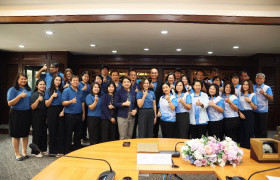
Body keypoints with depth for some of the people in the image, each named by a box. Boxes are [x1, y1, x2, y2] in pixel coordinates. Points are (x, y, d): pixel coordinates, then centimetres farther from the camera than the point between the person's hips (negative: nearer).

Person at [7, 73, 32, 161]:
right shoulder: (13, 90, -6)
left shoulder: (29, 89, 11)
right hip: (16, 114, -5)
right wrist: (20, 96, -22)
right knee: (16, 135, 3)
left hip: (27, 114, 5)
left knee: (25, 134, 13)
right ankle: (17, 154, 16)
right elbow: (10, 103, -12)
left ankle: (24, 152, 26)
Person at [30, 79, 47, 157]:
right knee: (37, 132, -1)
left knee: (44, 132, 10)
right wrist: (38, 100, -27)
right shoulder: (34, 95, -7)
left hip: (45, 116, 6)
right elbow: (33, 107, -12)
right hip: (37, 116, -6)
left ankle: (43, 149, 22)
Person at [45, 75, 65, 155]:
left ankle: (61, 150, 8)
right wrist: (52, 96, -13)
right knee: (52, 131, 2)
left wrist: (63, 111, -7)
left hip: (61, 112, 1)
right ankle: (53, 150, 16)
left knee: (61, 131, 0)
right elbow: (47, 104, 0)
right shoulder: (49, 90, 4)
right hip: (52, 112, -1)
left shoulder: (63, 90, 8)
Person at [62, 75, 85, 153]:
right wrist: (71, 101, -29)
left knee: (78, 133, 13)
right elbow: (63, 103, -11)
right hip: (69, 115, -5)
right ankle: (67, 151, 12)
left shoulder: (80, 91, 13)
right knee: (68, 134, 1)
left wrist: (83, 113, 14)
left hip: (79, 115, 6)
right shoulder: (66, 91, -4)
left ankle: (77, 149, 25)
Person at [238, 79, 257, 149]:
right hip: (241, 115, 4)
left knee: (249, 133, -2)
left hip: (249, 115, -4)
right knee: (241, 133, 7)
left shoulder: (253, 95, -1)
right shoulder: (240, 95, 11)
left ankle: (249, 148, 9)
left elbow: (255, 108, -4)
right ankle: (242, 148, 18)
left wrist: (249, 101, -17)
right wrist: (240, 113, -3)